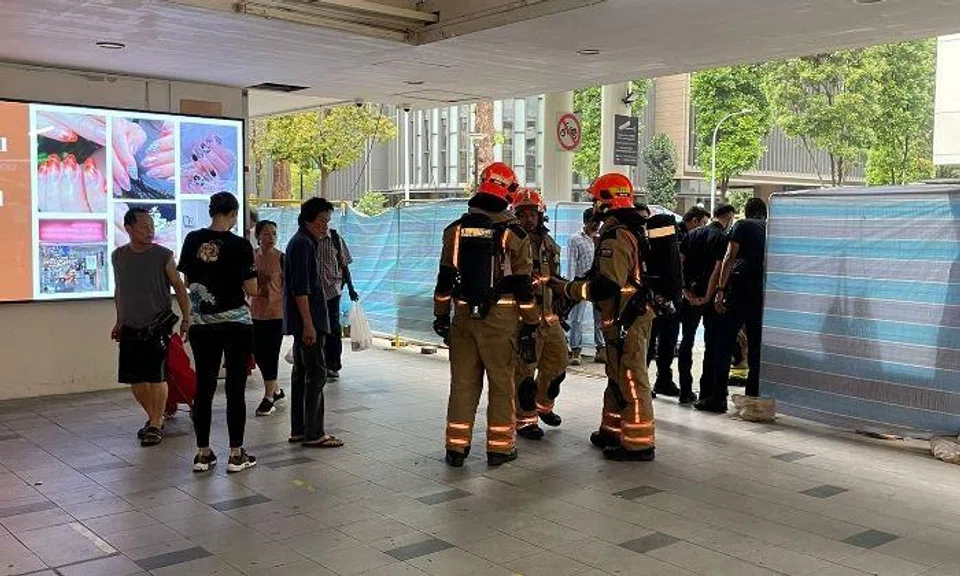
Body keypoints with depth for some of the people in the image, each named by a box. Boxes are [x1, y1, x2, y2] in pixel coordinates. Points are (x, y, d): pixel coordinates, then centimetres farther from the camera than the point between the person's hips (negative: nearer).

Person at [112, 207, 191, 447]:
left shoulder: (163, 255, -7)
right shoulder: (118, 256, 4)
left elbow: (179, 288, -3)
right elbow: (118, 290, 17)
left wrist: (186, 318, -11)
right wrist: (119, 321, 20)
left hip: (158, 327, -4)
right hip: (130, 329, 4)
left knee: (156, 377, -7)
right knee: (135, 380, 7)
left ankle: (156, 426, 7)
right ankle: (154, 418, 28)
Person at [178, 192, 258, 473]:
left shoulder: (193, 240, 1)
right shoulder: (240, 245, -11)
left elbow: (187, 281, 11)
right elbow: (252, 290, -10)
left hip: (201, 325, 4)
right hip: (236, 323, -4)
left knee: (204, 387, 10)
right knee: (235, 388, 3)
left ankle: (203, 453, 16)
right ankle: (236, 455, 7)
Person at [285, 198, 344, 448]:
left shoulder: (305, 242, 19)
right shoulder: (303, 243, -13)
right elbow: (300, 288, -20)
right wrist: (309, 324, -22)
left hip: (303, 321, 11)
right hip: (307, 320, -11)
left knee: (301, 374, 12)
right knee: (316, 374, -8)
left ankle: (298, 430, 18)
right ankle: (313, 434, -4)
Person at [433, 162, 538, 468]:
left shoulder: (457, 229, 3)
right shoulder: (513, 233, -6)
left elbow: (445, 279, 5)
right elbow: (523, 285, -6)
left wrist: (441, 317, 13)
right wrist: (529, 326, 0)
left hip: (464, 315, 3)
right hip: (501, 318, -3)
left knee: (463, 381, 10)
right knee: (501, 382, 8)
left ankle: (457, 447, 15)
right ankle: (499, 447, 13)